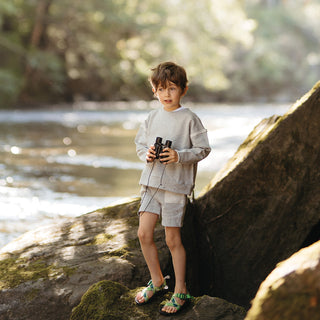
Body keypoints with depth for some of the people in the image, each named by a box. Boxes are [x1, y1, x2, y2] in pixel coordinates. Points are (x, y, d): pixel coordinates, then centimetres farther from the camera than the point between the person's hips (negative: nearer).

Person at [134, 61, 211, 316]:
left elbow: (203, 149, -7)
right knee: (144, 233, 2)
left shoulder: (190, 119, -7)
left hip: (176, 185, -5)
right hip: (152, 182, 5)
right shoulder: (152, 117, 8)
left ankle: (181, 292, 12)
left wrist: (179, 156, -20)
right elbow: (140, 143, 17)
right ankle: (157, 281, 22)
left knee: (173, 239, -1)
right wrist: (146, 154, -5)